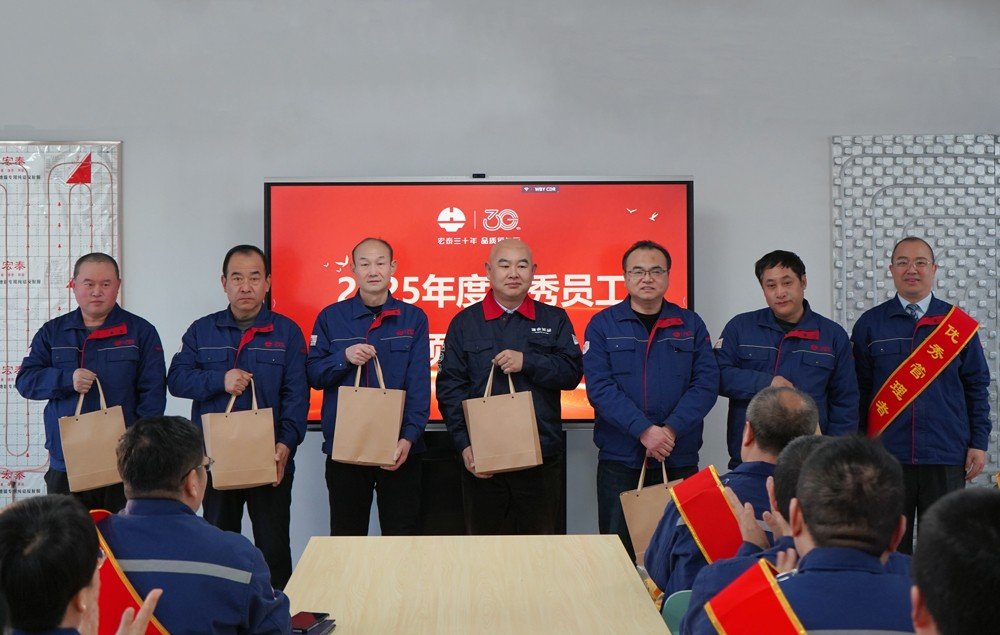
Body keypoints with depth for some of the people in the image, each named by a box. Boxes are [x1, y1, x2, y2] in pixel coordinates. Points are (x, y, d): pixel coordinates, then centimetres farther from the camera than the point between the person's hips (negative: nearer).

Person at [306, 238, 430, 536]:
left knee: (402, 535, 5)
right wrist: (344, 357, -15)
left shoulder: (413, 318, 4)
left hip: (400, 448, -1)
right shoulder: (331, 317, 6)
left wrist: (409, 437, -16)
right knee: (345, 537, 9)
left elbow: (419, 383, -4)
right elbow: (313, 375, 5)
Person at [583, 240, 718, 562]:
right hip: (619, 461, -1)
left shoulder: (691, 325, 8)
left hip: (680, 460, 2)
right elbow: (599, 387, -8)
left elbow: (706, 384, -1)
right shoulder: (603, 325, 2)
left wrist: (671, 429, -15)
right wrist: (644, 430, -19)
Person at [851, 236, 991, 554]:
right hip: (886, 455, 0)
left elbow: (977, 387, 9)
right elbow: (858, 392, 7)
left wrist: (979, 443, 2)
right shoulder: (869, 324, 5)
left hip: (946, 456, 0)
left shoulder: (960, 324, 7)